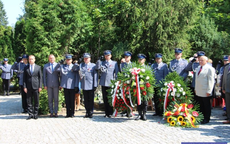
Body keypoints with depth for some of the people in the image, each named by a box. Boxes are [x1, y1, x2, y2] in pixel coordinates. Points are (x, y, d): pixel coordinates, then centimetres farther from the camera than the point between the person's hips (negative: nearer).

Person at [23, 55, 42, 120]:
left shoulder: (38, 67, 5)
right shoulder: (26, 68, 7)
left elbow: (40, 77, 4)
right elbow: (24, 78, 7)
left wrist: (40, 86, -4)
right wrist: (24, 87, -2)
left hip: (36, 86, -1)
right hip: (28, 87, 1)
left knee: (36, 101, 3)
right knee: (29, 101, 2)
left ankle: (35, 114, 12)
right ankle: (30, 114, 9)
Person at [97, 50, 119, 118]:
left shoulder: (114, 63, 8)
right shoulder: (102, 63, 12)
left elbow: (116, 73, 6)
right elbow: (98, 68, -8)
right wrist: (98, 60, -13)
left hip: (111, 83, -2)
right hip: (103, 83, 2)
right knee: (105, 99, 6)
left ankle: (110, 113, 8)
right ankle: (106, 113, 13)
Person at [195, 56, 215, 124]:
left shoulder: (209, 69, -9)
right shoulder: (198, 68, 15)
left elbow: (211, 81, -12)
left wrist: (208, 91, -15)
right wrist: (195, 89, 17)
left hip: (205, 92, -7)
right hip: (198, 92, 7)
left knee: (206, 106, 4)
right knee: (201, 106, 11)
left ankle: (206, 119, 13)